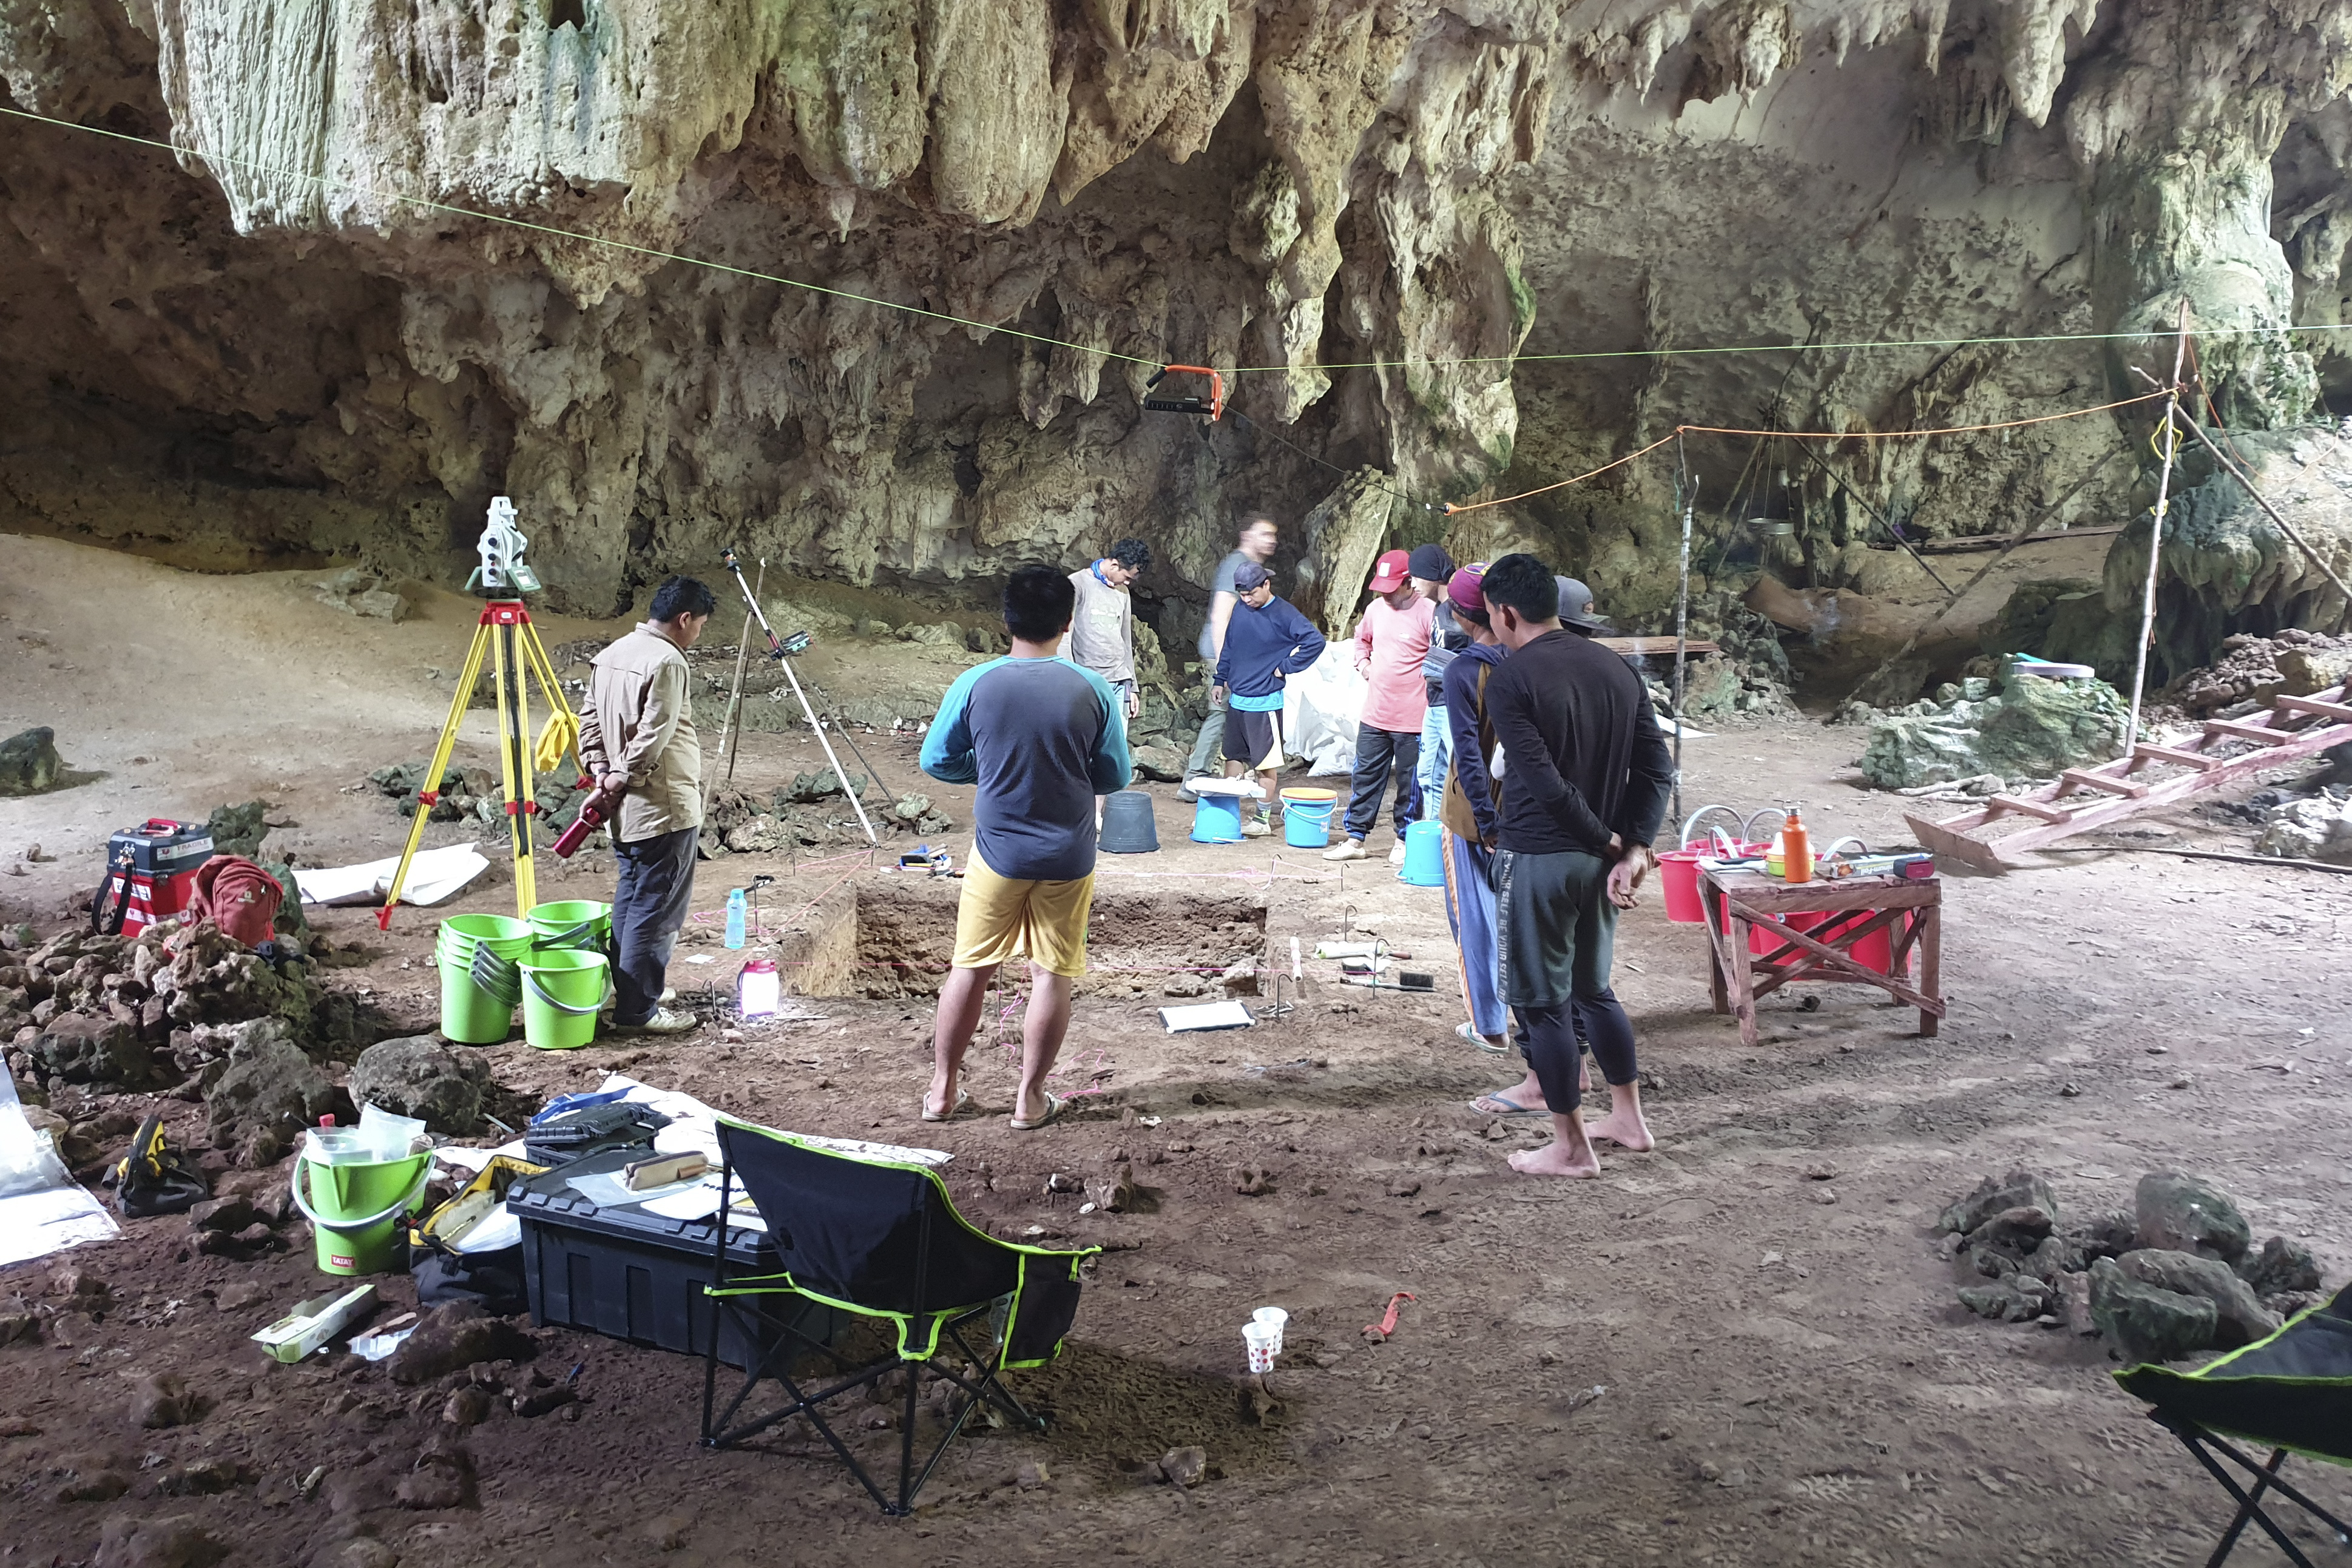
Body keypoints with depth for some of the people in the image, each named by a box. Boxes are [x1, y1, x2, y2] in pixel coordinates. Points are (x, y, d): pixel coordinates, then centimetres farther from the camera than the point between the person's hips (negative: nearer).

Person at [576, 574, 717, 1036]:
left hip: (627, 809, 10)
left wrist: (600, 768, 4)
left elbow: (589, 717, 13)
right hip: (663, 808, -10)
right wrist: (622, 777, -10)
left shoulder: (611, 655, 11)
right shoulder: (666, 661, -18)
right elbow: (653, 737, -22)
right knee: (656, 909, -3)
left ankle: (624, 988, 29)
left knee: (630, 898, 19)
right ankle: (638, 1011, 2)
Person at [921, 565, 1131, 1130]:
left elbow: (936, 761, 1)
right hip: (1067, 858, 0)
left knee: (970, 969, 13)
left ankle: (943, 1090, 22)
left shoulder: (974, 685, -10)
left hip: (997, 852, 1)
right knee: (1053, 976, 10)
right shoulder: (1093, 691, -10)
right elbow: (1114, 776, 0)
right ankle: (1030, 1098, 17)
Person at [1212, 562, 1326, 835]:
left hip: (1265, 702, -6)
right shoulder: (1240, 608, 7)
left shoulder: (1283, 615, -12)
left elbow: (1315, 641, -17)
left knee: (1267, 763, 1)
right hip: (1237, 699, 6)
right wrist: (1221, 679, 17)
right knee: (1233, 756, 13)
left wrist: (1285, 667, -13)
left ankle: (1262, 819, 8)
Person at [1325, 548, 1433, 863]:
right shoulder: (1375, 608, 7)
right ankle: (1355, 839, 19)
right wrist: (1362, 662, 11)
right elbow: (1362, 638, 27)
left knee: (1410, 783, 6)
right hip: (1375, 715, 6)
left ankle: (1404, 840, 20)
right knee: (1366, 777, 11)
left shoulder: (1427, 613, -13)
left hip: (1412, 720, -6)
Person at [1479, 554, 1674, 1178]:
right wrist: (1631, 849, -4)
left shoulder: (1508, 681, -15)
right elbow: (1657, 769, 1)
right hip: (1600, 861, 7)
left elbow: (1544, 783, -22)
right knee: (1593, 988, 23)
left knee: (1542, 1002, 6)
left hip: (1536, 861, -7)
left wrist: (1609, 841, -10)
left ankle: (1572, 1147, 13)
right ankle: (1629, 1119, 32)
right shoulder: (1617, 669, 5)